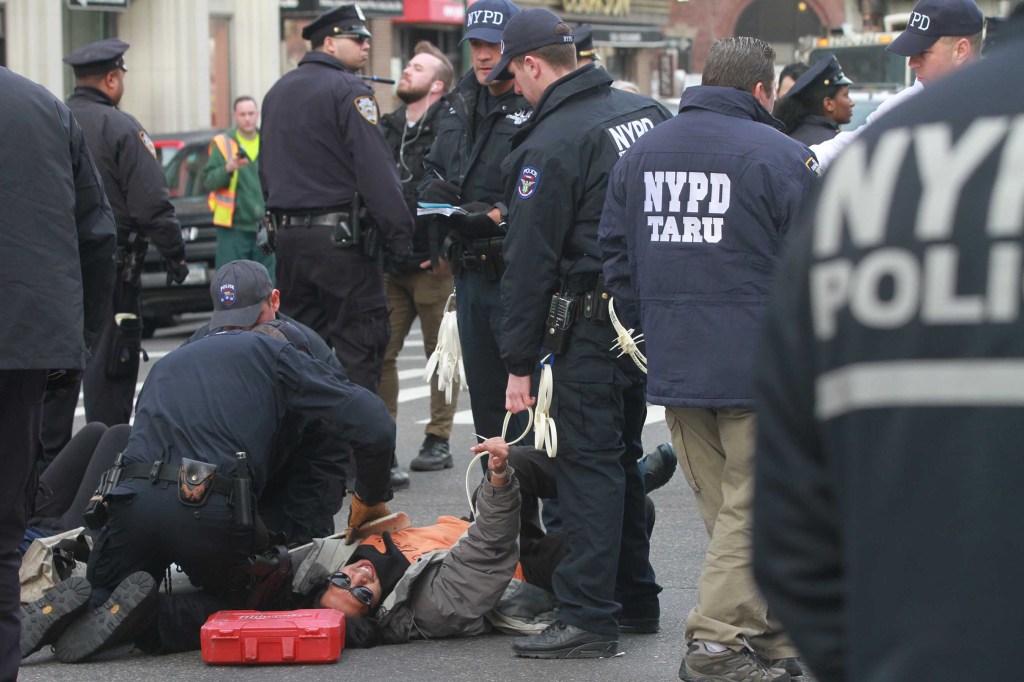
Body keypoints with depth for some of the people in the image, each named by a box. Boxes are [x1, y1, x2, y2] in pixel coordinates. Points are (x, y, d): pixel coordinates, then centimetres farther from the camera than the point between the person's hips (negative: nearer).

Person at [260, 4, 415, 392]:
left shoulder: (277, 93, 16)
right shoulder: (347, 91, -10)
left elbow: (266, 170, 22)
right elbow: (376, 171, -16)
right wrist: (400, 236, -16)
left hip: (288, 235, 8)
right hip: (340, 235, -8)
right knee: (358, 347, -4)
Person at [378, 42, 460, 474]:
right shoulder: (386, 129, 13)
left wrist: (447, 251, -15)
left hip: (434, 264, -6)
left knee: (441, 353, 4)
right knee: (380, 352, 2)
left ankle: (439, 439, 12)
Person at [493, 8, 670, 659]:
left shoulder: (548, 147, -14)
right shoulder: (647, 111, 9)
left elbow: (529, 264, -13)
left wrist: (519, 363, -8)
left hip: (593, 327, -8)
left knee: (589, 462, -5)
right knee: (621, 454, 18)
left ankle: (589, 618, -5)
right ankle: (635, 598, 26)